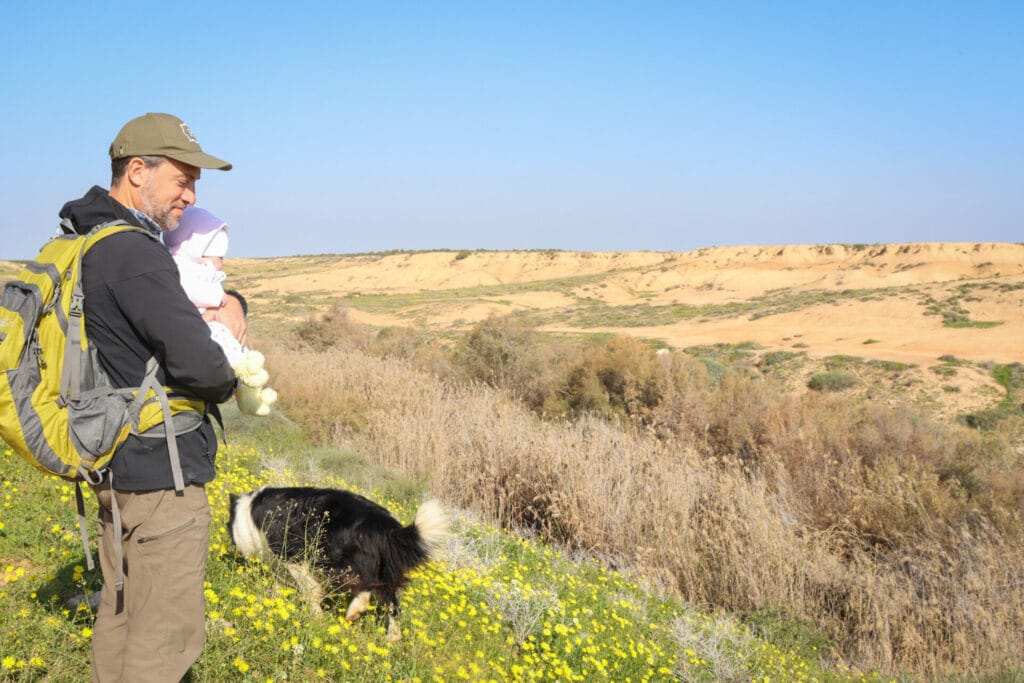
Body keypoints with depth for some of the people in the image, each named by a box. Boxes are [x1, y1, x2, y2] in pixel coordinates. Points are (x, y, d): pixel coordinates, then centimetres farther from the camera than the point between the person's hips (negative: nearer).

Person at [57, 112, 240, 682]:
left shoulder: (91, 245, 12)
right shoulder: (135, 254, -21)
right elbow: (199, 366, -27)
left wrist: (230, 304, 2)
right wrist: (227, 381, -4)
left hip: (115, 464, 10)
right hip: (161, 472, -10)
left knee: (121, 612, 21)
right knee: (167, 635, 0)